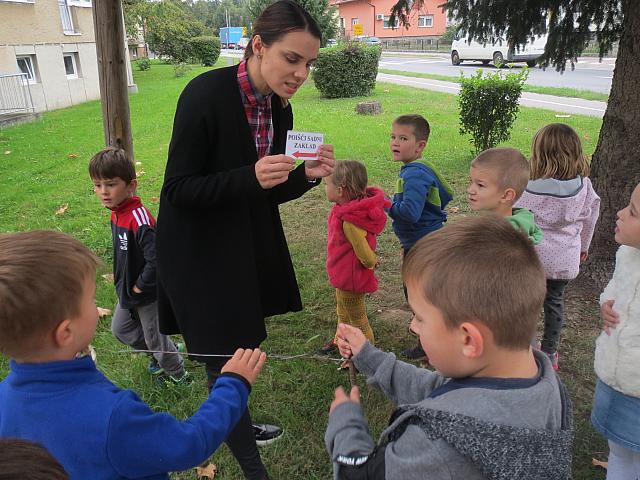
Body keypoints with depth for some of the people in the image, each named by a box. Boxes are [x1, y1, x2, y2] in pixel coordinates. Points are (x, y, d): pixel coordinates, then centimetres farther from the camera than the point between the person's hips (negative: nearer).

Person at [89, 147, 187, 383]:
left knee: (155, 337, 10)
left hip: (148, 294, -9)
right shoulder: (117, 213, 0)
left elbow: (156, 259, -35)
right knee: (120, 329, 25)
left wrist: (140, 285, -22)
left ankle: (178, 375, 34)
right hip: (127, 291, 9)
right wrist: (122, 281, 10)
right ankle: (160, 355, 44)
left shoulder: (139, 218, -31)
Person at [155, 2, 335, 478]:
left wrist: (306, 175, -14)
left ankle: (240, 425, 47)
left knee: (243, 348, 22)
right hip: (200, 252, -7)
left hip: (249, 246, 7)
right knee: (226, 363, 2)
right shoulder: (206, 94, -22)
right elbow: (179, 190, -20)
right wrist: (250, 177, -33)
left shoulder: (279, 108, 0)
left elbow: (270, 194, 6)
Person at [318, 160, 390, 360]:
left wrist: (371, 263, -11)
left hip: (351, 276, -10)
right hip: (344, 274, 10)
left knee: (356, 317, 13)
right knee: (343, 311, 32)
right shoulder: (354, 206, -8)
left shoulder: (350, 222, -37)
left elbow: (365, 255, -31)